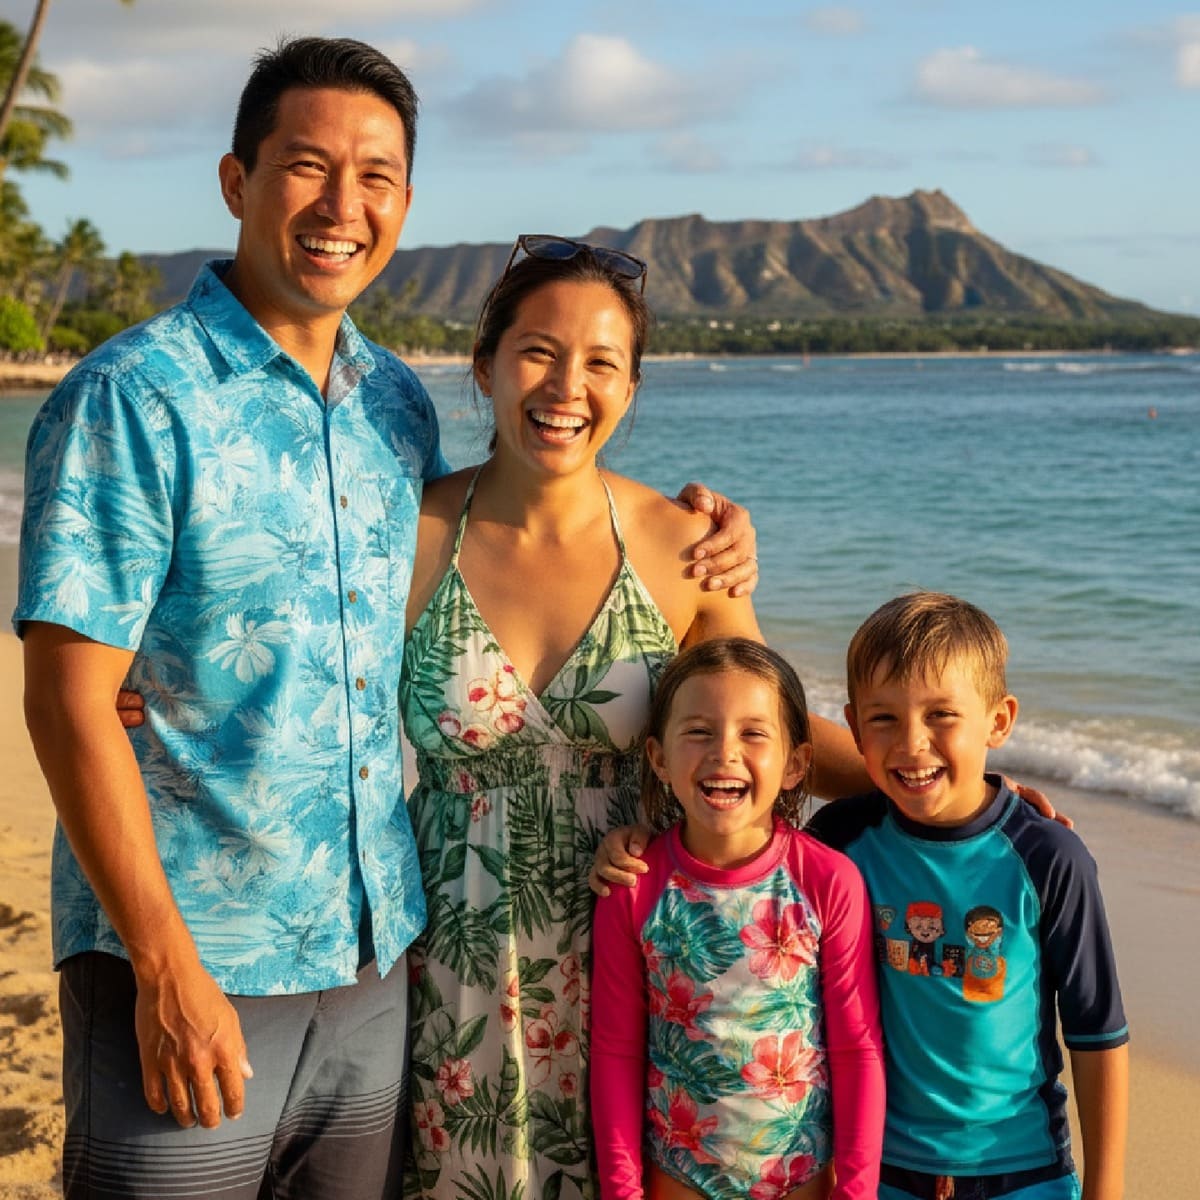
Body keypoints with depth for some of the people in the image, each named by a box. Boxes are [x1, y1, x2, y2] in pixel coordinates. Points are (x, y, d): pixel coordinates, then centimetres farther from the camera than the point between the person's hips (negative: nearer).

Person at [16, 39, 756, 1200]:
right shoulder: (132, 399, -12)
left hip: (373, 964, 6)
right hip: (190, 969, -6)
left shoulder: (398, 403, 8)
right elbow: (69, 699, -15)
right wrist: (168, 965, -18)